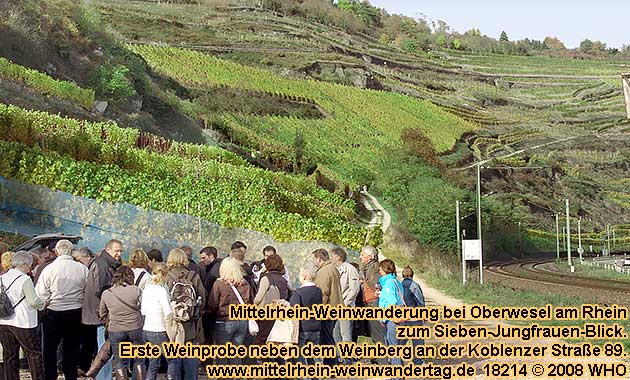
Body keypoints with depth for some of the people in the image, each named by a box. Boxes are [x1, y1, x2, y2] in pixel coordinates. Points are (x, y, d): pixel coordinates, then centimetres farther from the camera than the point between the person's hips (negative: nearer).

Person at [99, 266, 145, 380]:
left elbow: (102, 314, 9)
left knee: (120, 363, 12)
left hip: (115, 331, 1)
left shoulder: (106, 294, -2)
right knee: (139, 361, 14)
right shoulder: (136, 291, -10)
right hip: (135, 329, -1)